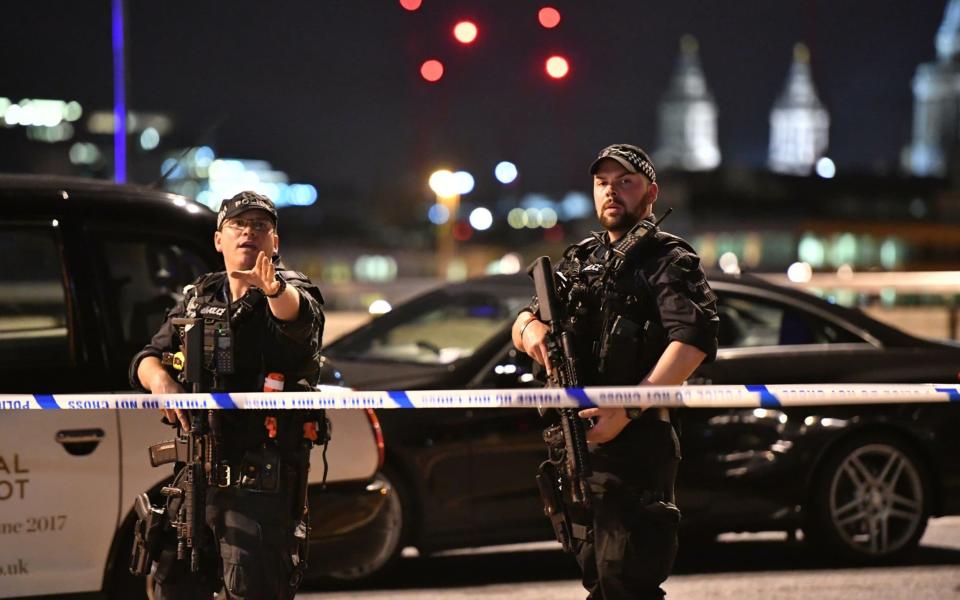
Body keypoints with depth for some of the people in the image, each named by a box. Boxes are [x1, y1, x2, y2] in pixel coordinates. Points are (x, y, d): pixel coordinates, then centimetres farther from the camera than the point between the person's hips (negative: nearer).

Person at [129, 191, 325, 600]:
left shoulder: (291, 292, -1)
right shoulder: (198, 298, 16)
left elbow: (299, 315, -26)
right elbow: (147, 359, 13)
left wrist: (274, 289, -50)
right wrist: (160, 379, -12)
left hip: (261, 478, -6)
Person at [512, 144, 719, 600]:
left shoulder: (668, 260, -4)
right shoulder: (579, 261, 20)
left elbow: (694, 340, -19)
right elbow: (523, 322, 22)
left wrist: (629, 408, -27)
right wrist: (530, 328, -5)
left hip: (635, 443, -8)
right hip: (575, 443, 8)